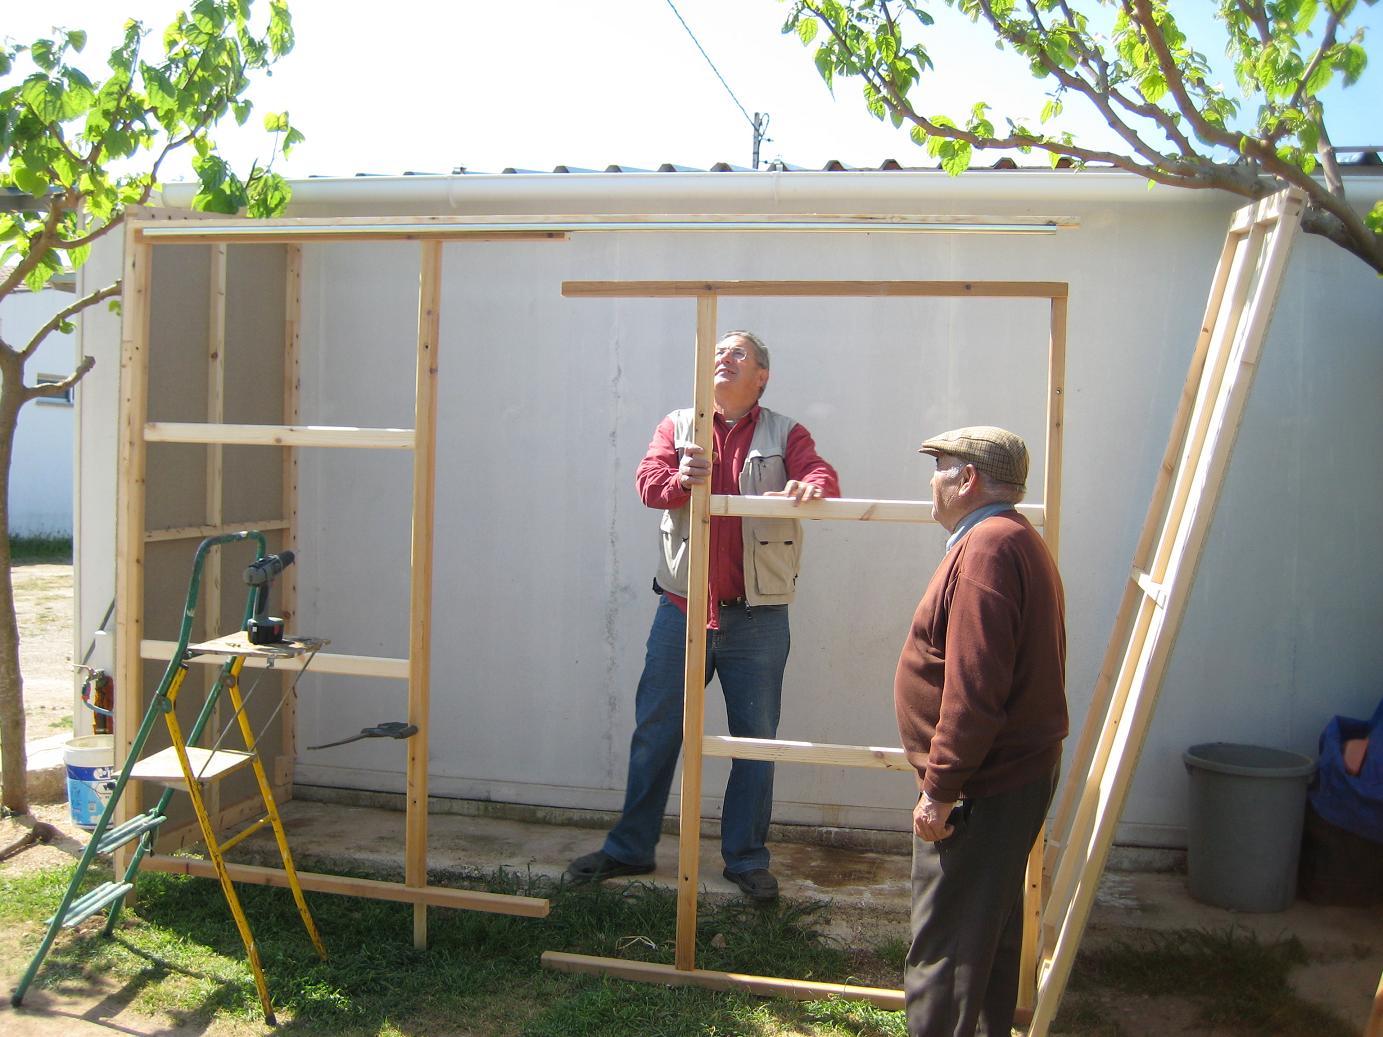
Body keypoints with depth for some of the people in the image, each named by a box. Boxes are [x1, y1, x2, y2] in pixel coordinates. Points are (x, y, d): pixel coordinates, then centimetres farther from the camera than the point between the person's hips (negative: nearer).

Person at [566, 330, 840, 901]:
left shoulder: (784, 434, 4)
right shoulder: (678, 425, 7)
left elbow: (823, 476, -11)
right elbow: (648, 480, -7)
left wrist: (811, 487, -35)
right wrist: (680, 480, -30)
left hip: (758, 615, -1)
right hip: (682, 608, 1)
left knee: (756, 740, 8)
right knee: (655, 732, 10)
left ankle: (746, 858, 24)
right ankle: (630, 848, 25)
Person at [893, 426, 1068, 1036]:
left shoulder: (985, 549, -20)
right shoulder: (1020, 541, 15)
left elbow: (974, 688, -26)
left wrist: (940, 789, -21)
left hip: (981, 789, -11)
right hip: (1018, 774, 11)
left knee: (945, 946, -3)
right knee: (993, 925, 22)